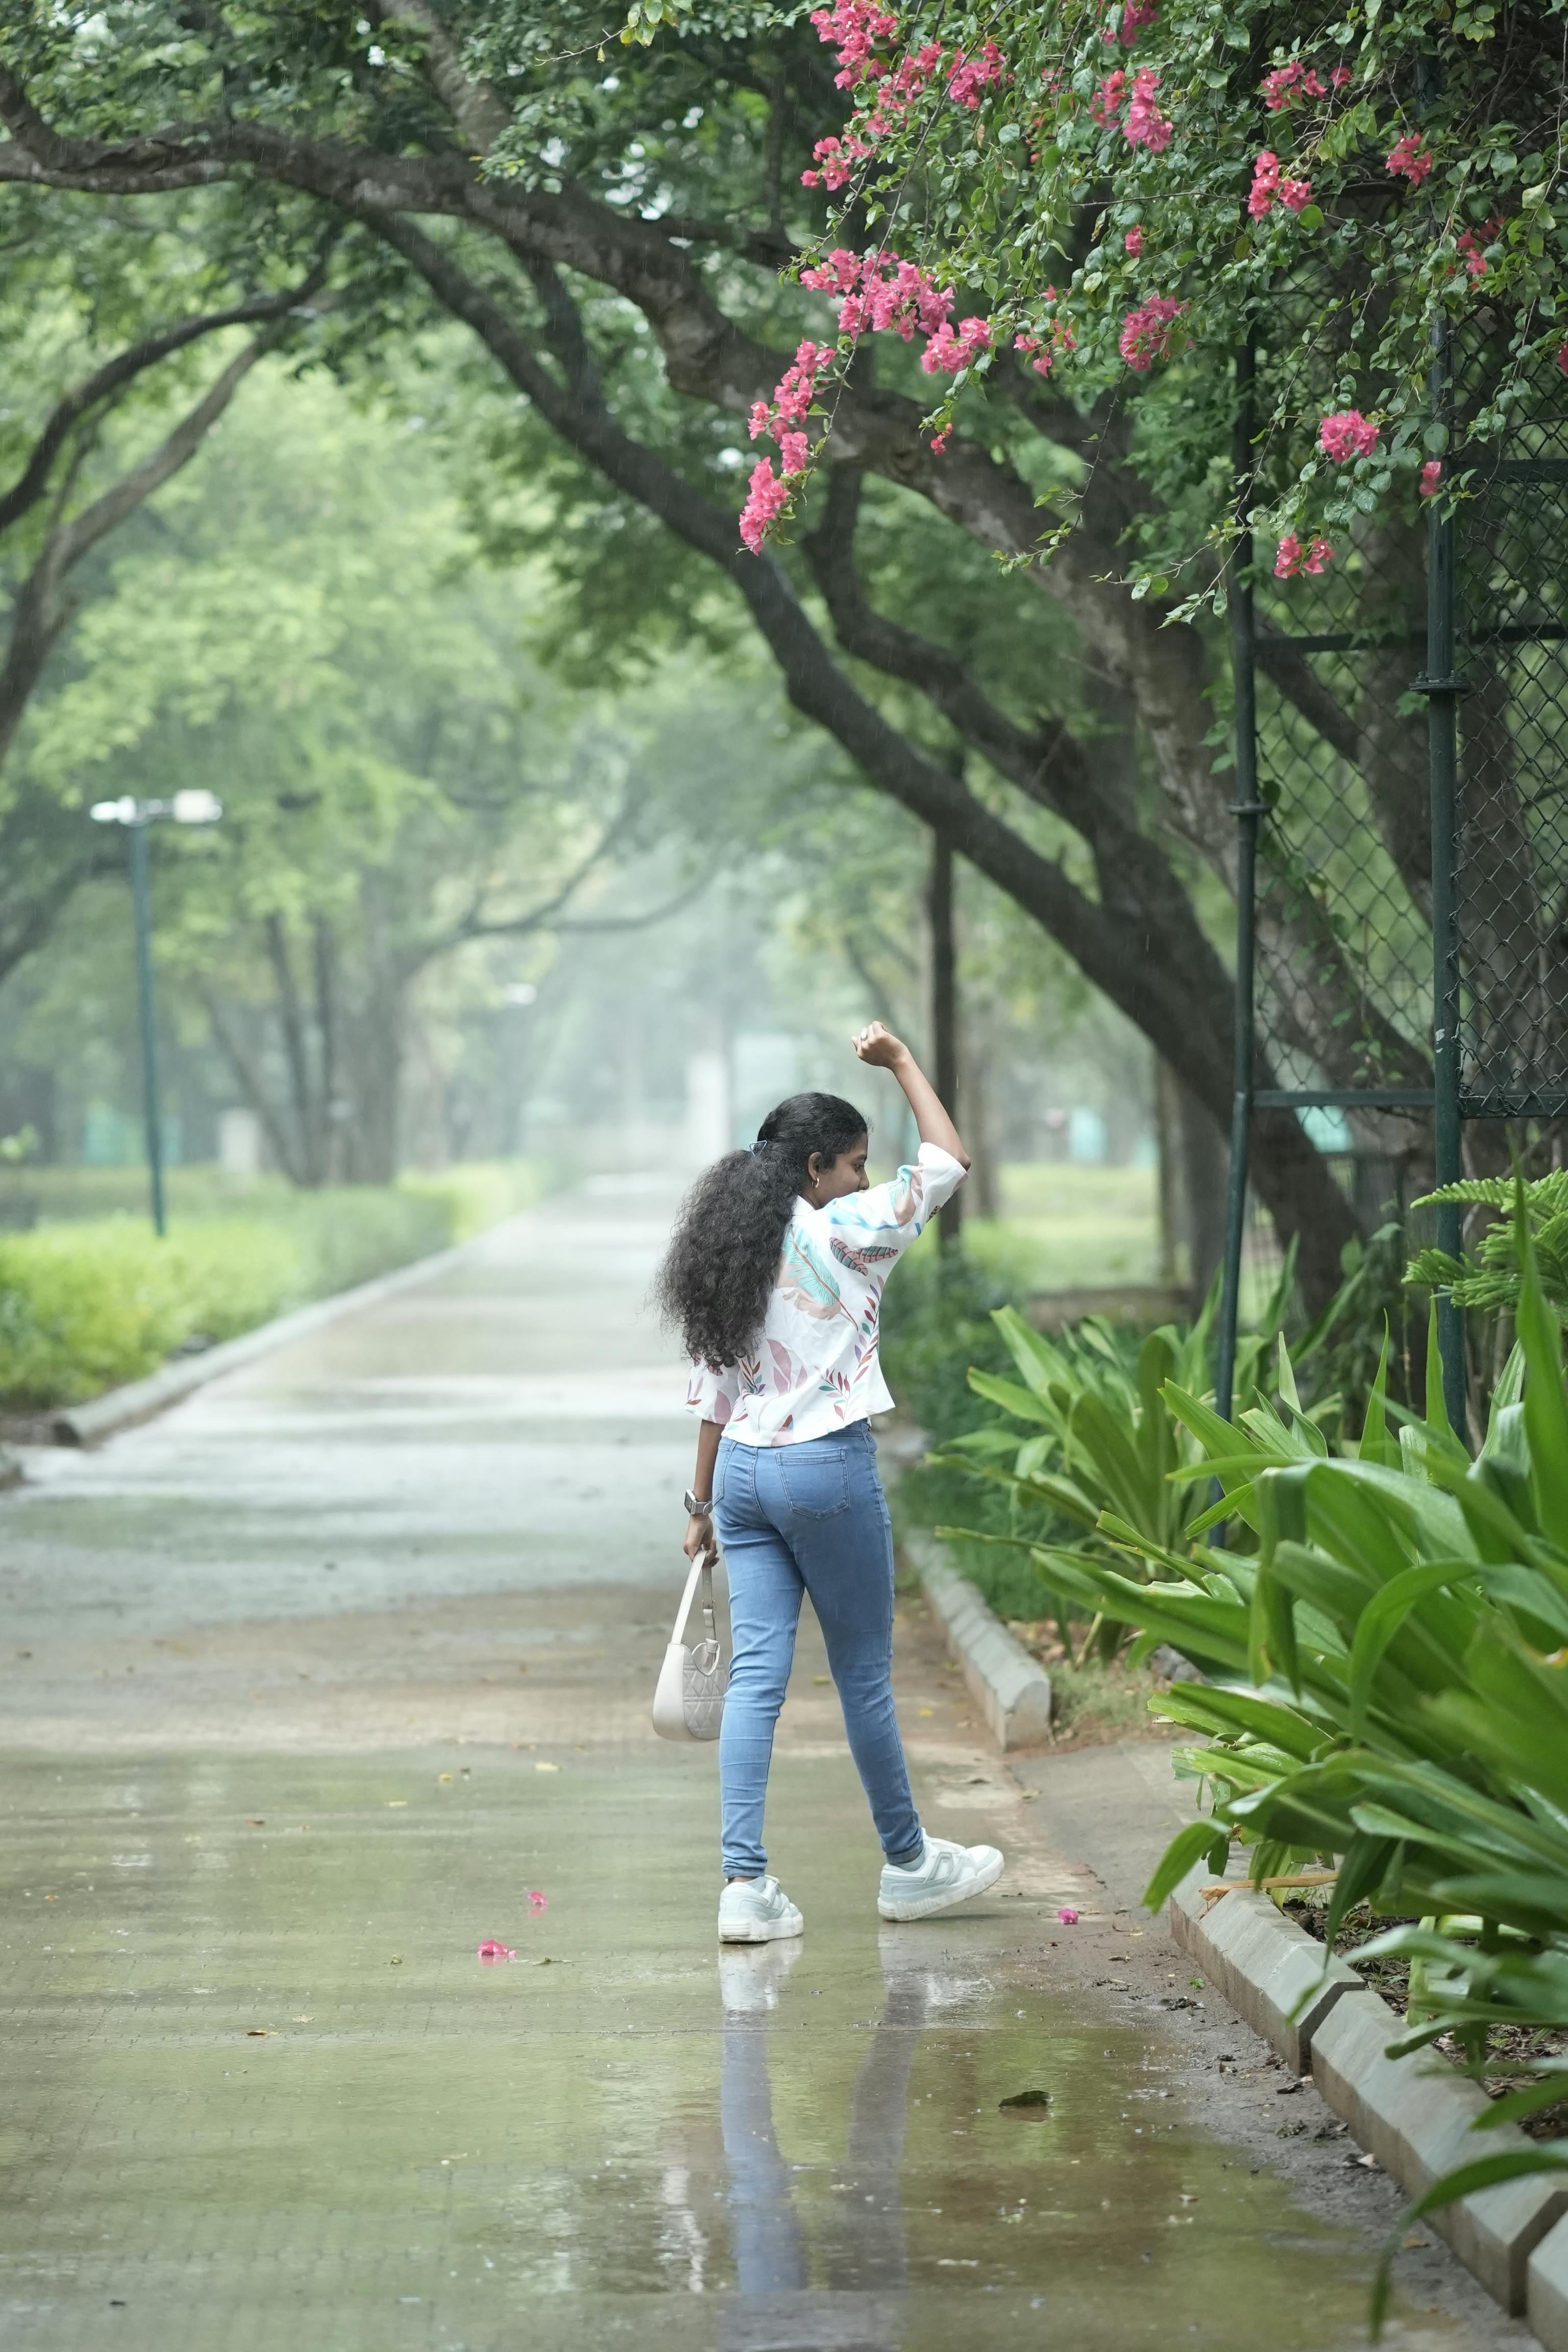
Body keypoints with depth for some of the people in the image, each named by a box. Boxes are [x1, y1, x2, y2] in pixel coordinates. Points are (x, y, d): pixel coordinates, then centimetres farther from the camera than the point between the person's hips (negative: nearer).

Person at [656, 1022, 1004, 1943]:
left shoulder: (732, 1253, 9)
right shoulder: (842, 1233, -10)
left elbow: (714, 1393, 11)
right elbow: (950, 1161, -2)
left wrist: (703, 1505, 16)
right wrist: (904, 1063, 8)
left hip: (745, 1470, 6)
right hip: (829, 1467, -6)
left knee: (757, 1675, 2)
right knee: (865, 1676, 7)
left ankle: (747, 1884, -5)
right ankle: (909, 1865, 21)